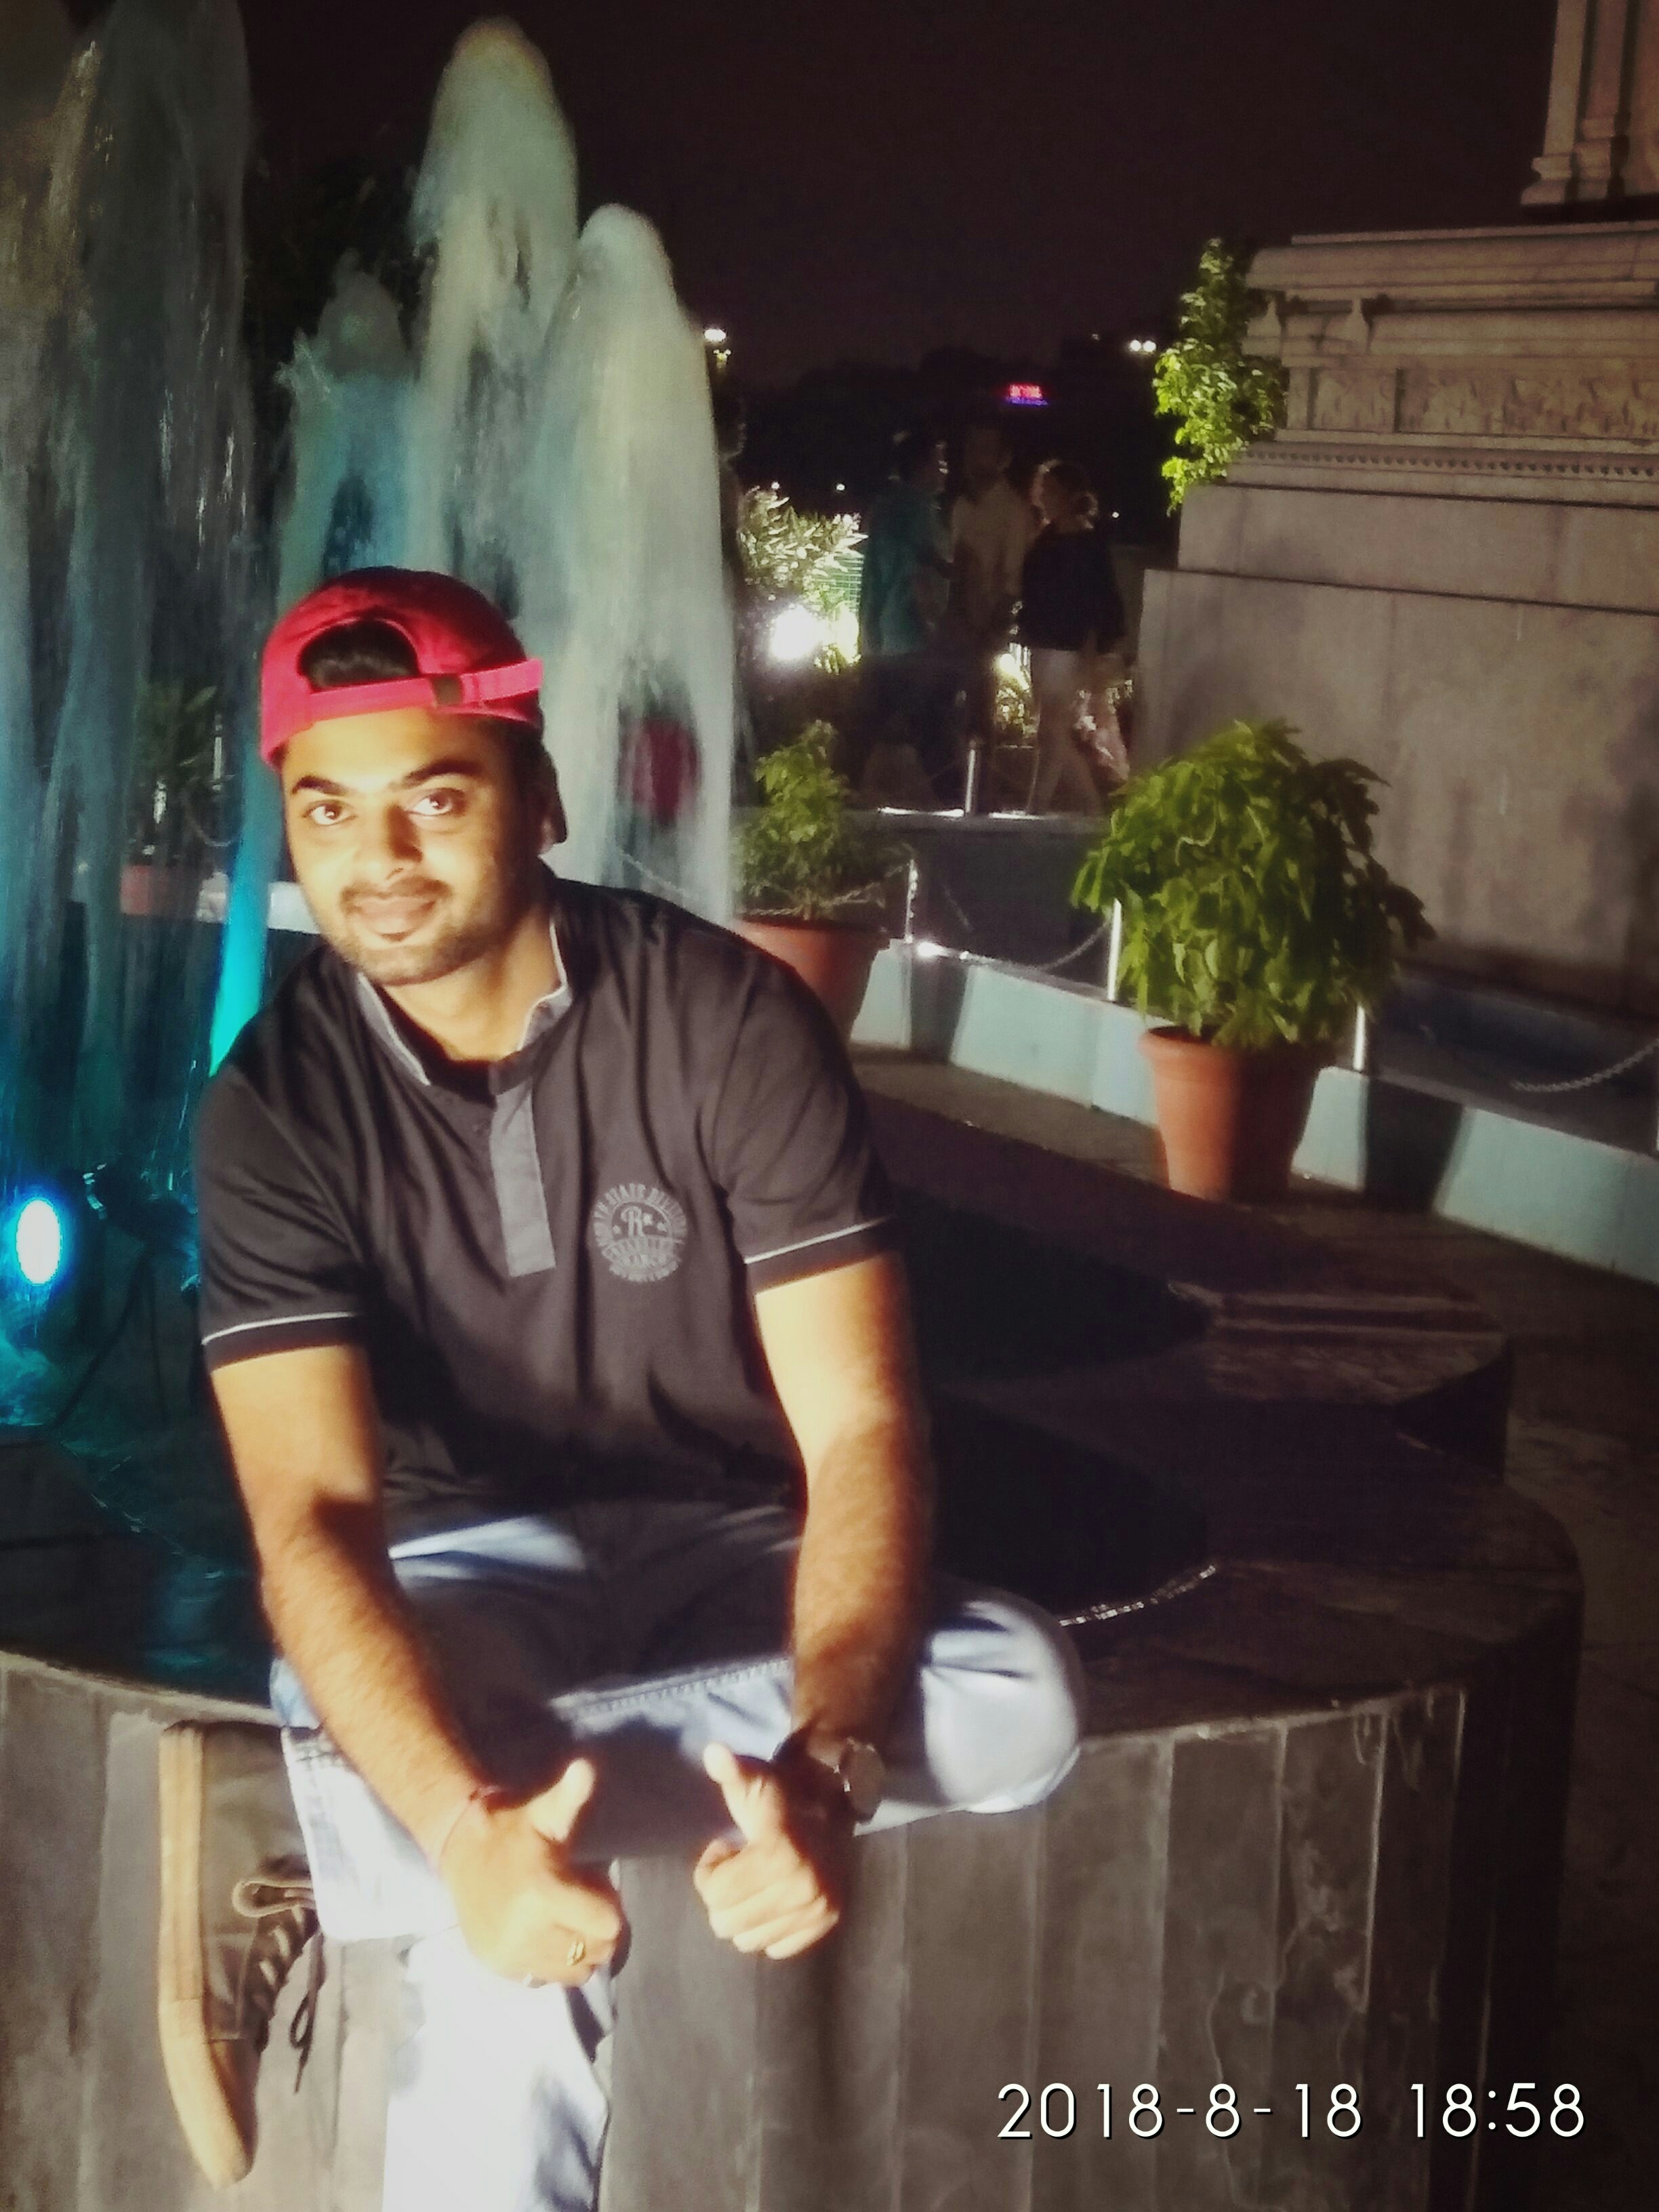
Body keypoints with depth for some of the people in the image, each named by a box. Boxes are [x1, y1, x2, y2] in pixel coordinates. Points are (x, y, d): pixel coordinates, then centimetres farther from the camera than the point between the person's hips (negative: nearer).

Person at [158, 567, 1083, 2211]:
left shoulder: (731, 1019, -15)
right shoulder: (276, 1104, -13)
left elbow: (859, 1432, -19)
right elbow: (314, 1514, -23)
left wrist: (826, 1761, -39)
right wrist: (468, 1827, -43)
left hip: (729, 1552, 3)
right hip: (462, 1580, -3)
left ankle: (315, 1836, -28)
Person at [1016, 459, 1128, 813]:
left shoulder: (1090, 543, -9)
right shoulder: (1045, 538, 11)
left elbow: (1099, 605, -12)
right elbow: (1030, 594, 13)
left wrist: (1090, 659, -17)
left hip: (1071, 650, -8)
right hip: (1042, 648, 8)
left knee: (1051, 734, -7)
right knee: (1060, 737, 11)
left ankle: (1035, 810, -5)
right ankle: (1092, 809, 19)